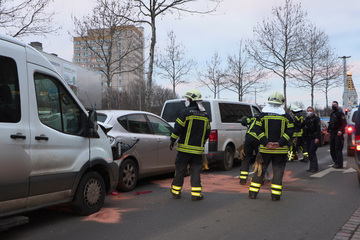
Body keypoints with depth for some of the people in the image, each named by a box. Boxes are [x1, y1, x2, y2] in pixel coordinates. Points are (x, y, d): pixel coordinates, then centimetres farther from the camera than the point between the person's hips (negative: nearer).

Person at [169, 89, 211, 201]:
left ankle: (176, 191, 17)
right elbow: (207, 133, 16)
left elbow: (178, 128, -10)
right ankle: (196, 194, 4)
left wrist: (172, 140, 1)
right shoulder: (205, 115, 10)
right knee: (196, 171, 7)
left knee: (180, 170, 7)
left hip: (185, 148, -4)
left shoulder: (186, 112, -9)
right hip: (198, 149, 4)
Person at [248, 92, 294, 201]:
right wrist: (280, 143, -12)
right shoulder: (286, 116, 0)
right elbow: (290, 131, -7)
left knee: (260, 169, 11)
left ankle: (253, 192, 14)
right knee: (278, 170, 7)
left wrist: (266, 142, -10)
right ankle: (275, 194, 5)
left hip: (265, 149, 1)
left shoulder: (262, 115, 0)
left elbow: (258, 130, -7)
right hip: (281, 150, -1)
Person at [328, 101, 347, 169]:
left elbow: (344, 123, -15)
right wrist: (328, 131, 18)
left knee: (338, 149, -8)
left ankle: (339, 164, -3)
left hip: (338, 134, -9)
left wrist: (340, 130, -25)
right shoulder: (332, 114, 19)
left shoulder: (340, 113, -8)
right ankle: (336, 162, 20)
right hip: (332, 133, 9)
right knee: (332, 149, 10)